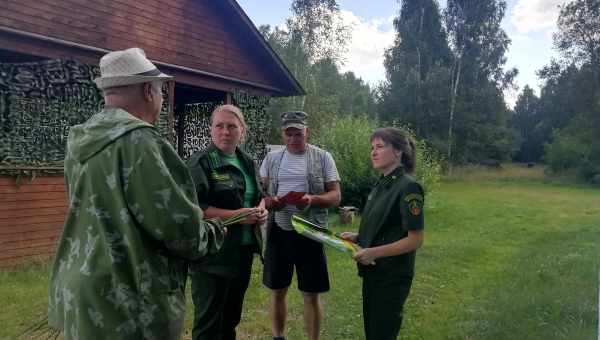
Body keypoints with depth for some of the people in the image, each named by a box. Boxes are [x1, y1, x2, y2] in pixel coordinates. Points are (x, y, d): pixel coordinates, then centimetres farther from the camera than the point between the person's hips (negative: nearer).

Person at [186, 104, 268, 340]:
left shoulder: (247, 162, 11)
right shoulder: (201, 162, -11)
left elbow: (259, 196, 22)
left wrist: (262, 210, 0)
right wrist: (234, 216, -24)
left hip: (243, 251, 7)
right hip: (212, 255, -7)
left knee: (232, 317, 21)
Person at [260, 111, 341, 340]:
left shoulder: (323, 158, -2)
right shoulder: (271, 158, 7)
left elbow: (335, 196, -4)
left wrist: (312, 199, -23)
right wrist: (270, 201, -16)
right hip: (278, 231, 3)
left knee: (311, 295, 6)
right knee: (277, 291, 13)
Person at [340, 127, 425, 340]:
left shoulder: (408, 187, -17)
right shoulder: (382, 185, 8)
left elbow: (415, 240, -19)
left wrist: (374, 252, -24)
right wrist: (358, 237, 2)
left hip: (392, 276, -8)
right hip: (373, 272, 8)